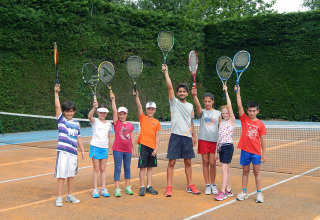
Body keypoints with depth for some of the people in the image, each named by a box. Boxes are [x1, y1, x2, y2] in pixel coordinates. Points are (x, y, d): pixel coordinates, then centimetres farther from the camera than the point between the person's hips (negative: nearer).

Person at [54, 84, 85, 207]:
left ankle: (70, 196, 25)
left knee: (71, 174, 12)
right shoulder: (61, 120, 3)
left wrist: (82, 150, 15)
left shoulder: (76, 123, 14)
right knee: (61, 175, -4)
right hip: (63, 152, -4)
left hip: (73, 152, 5)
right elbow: (57, 106, -7)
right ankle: (59, 198, 6)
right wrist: (56, 93, -11)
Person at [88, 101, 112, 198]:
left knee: (103, 169, 8)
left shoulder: (108, 124, 11)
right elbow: (89, 116, -27)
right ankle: (95, 190, 5)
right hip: (95, 146, -4)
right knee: (96, 169, -1)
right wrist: (94, 108, -44)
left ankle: (104, 189, 12)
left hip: (104, 148, 4)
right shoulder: (95, 121, -3)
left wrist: (108, 148, 11)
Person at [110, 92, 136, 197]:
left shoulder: (130, 125, 8)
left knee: (127, 169, 12)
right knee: (117, 169, -1)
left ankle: (128, 187, 23)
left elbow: (132, 138, 11)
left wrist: (134, 149, 10)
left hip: (128, 150, 4)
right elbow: (114, 110, -11)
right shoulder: (116, 123, -1)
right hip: (118, 150, -3)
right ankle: (117, 189, 2)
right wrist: (113, 99, -16)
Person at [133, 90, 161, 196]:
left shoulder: (157, 122, 9)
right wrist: (136, 96, -24)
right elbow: (139, 106, -10)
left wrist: (156, 148, -2)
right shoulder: (143, 118, 4)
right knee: (142, 167, -2)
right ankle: (142, 188, 4)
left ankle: (149, 187, 18)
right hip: (143, 145, -3)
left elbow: (157, 136, 7)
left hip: (152, 147, 3)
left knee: (150, 167, 10)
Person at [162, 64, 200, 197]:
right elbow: (170, 87, -11)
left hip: (187, 137, 4)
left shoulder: (190, 106, 15)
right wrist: (166, 73, -15)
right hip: (176, 136, -4)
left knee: (188, 162, 10)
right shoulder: (174, 102, 2)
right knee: (171, 162, -3)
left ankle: (190, 186, 20)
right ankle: (169, 187, 3)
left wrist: (194, 135, 16)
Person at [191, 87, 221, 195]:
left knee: (212, 163, 1)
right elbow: (197, 105, -19)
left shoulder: (218, 113, 8)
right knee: (205, 162, 4)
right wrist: (194, 95, -37)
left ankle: (213, 185, 17)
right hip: (203, 140, 0)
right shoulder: (202, 112, 3)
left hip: (214, 140, 1)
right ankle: (207, 185, 13)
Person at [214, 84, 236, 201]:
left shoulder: (232, 121, -4)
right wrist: (217, 151, 15)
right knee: (226, 169, 10)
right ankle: (229, 191, 17)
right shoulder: (221, 123, 14)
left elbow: (229, 106, -14)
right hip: (221, 147, 7)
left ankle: (223, 192, -12)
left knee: (224, 168, -12)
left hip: (228, 147, -7)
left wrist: (226, 92, -13)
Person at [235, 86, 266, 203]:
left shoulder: (260, 124, 0)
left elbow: (262, 140, 2)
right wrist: (238, 93, -13)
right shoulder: (244, 119, 2)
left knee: (257, 172, 5)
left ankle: (259, 193, 12)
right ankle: (244, 192, 19)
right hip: (245, 150, 1)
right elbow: (239, 106, -8)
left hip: (256, 152, -1)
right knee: (245, 172, 10)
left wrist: (264, 153, 0)